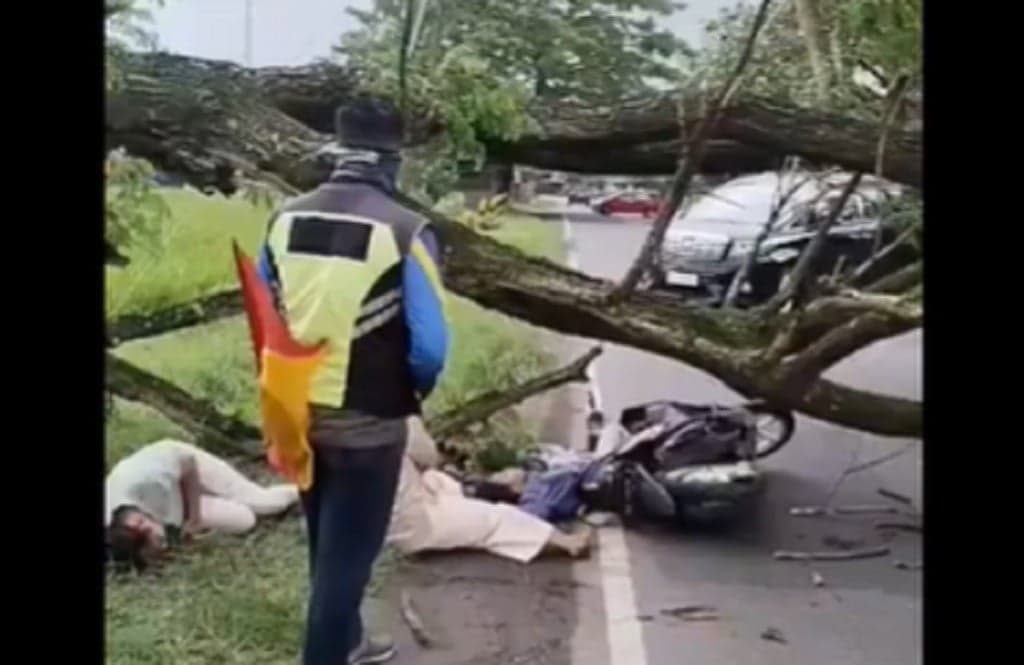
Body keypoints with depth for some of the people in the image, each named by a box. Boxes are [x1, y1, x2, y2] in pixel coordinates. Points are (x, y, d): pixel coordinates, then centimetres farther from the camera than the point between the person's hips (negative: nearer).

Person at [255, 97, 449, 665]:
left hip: (297, 412, 6)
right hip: (367, 421, -6)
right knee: (347, 552, 7)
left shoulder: (286, 220, -1)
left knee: (327, 544, 23)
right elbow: (430, 345, -17)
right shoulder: (406, 231, -17)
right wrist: (414, 390, 4)